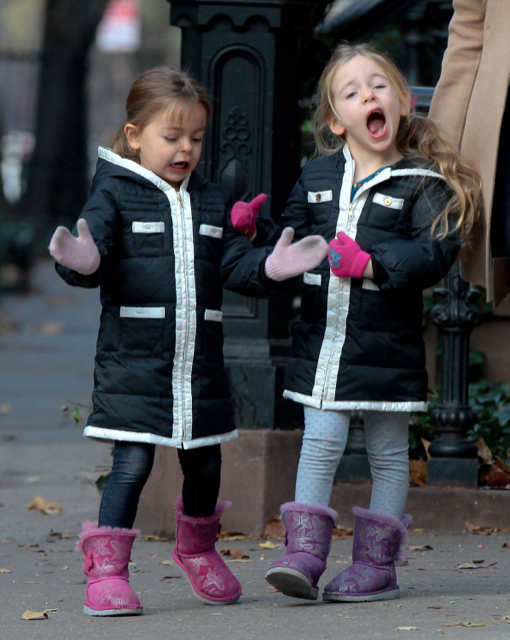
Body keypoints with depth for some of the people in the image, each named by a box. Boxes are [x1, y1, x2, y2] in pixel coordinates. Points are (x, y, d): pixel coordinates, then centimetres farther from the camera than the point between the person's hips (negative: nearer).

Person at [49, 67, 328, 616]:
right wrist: (81, 260, -37)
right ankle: (105, 570, -2)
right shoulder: (115, 195, -4)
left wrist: (269, 267, -12)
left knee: (205, 465, 14)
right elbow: (95, 252, -13)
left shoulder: (212, 202, 12)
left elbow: (234, 263, 8)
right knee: (132, 464, -9)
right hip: (134, 360, -5)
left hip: (200, 363, 5)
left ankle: (197, 549, 38)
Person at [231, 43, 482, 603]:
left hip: (386, 345, -3)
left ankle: (376, 563, 12)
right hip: (321, 341, 3)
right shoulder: (316, 177, 10)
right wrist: (253, 229, 1)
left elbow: (435, 252, -14)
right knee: (320, 444, 1)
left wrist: (372, 263, -25)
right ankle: (305, 552, 3)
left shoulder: (422, 184, -4)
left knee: (387, 453, 7)